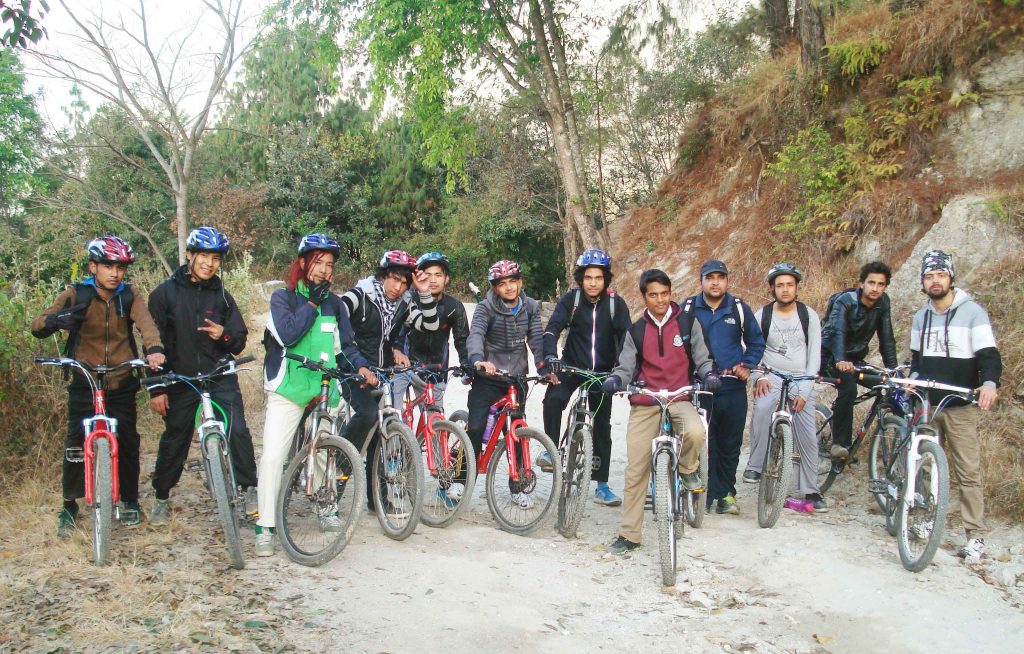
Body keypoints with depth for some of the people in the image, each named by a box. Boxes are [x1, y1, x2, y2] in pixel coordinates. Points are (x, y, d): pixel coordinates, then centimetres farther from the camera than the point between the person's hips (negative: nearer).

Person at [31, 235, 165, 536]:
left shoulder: (128, 296, -1)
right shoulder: (76, 294, -4)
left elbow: (145, 322, -20)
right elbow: (37, 327, -9)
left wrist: (154, 349, -42)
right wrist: (55, 319, -34)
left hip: (121, 385, 1)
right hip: (84, 384, -1)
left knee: (127, 443, 4)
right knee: (76, 444, -2)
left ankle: (130, 500, 22)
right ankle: (69, 506, 15)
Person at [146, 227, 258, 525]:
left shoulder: (221, 296, 5)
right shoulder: (165, 293, -1)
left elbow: (239, 341, 8)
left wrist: (225, 335, -17)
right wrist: (157, 389, -5)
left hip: (220, 378, 1)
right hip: (181, 380, -1)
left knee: (237, 431, -14)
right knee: (174, 441, 9)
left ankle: (249, 489, -1)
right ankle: (161, 497, 28)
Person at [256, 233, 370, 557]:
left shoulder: (334, 303, 11)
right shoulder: (283, 297, -1)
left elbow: (346, 344, 12)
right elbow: (287, 335, -17)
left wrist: (361, 366, -5)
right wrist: (312, 303, -13)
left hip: (325, 388, 4)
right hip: (288, 388, -4)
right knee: (272, 455, -11)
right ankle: (265, 526, -2)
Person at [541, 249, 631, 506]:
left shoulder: (616, 303, -7)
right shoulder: (570, 300, -8)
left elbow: (626, 337, -13)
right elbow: (553, 328, -19)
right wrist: (550, 355, -37)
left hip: (602, 372, 1)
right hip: (572, 366, -1)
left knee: (602, 426, 5)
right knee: (553, 399, -31)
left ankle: (602, 486, 14)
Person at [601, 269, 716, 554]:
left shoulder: (688, 322, 6)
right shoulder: (636, 331, 10)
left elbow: (702, 358, 6)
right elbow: (626, 366, 6)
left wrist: (708, 374, -16)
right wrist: (615, 379, -16)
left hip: (680, 399, -1)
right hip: (644, 404, 2)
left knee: (695, 432, -35)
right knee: (636, 470, -1)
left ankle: (688, 469, 1)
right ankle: (629, 534, 10)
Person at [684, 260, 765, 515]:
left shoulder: (739, 308, 7)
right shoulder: (688, 308, 4)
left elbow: (756, 341, 15)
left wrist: (747, 365, 1)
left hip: (733, 387, 1)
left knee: (730, 443, 7)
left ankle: (726, 492, 19)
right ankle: (704, 492, 4)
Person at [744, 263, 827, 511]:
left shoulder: (809, 315, 1)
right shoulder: (762, 315, 1)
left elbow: (814, 356, -1)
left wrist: (804, 391, -9)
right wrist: (758, 377, -16)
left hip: (801, 380, 1)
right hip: (771, 377, -1)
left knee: (808, 437, -2)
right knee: (762, 408, -34)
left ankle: (811, 491, 13)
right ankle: (755, 466, -22)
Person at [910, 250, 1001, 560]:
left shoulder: (972, 312, -5)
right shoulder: (920, 317, 13)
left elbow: (989, 354, -11)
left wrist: (989, 383, -29)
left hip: (960, 406, -5)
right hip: (926, 404, 5)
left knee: (968, 472, -4)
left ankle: (975, 536, 1)